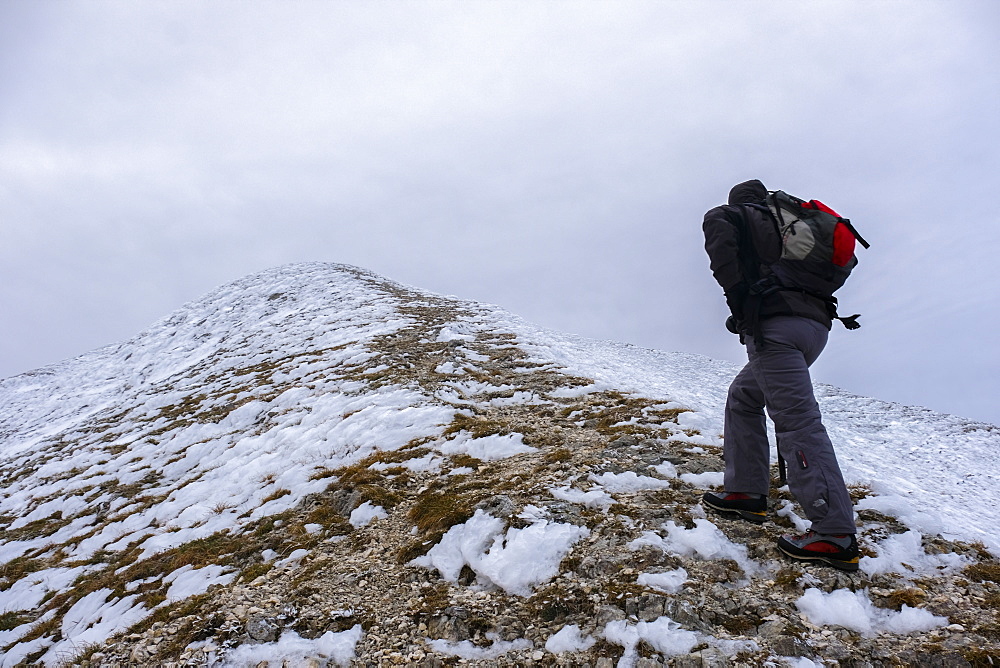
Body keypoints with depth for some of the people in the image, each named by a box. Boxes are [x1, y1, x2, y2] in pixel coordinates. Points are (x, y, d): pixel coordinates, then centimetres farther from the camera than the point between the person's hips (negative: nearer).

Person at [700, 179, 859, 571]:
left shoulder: (742, 216, 12)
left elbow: (717, 222, -13)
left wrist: (735, 288, -13)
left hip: (775, 325, -8)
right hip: (815, 324, 8)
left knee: (796, 420, -14)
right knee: (743, 398, 20)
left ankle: (835, 534, -18)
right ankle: (747, 493, 17)